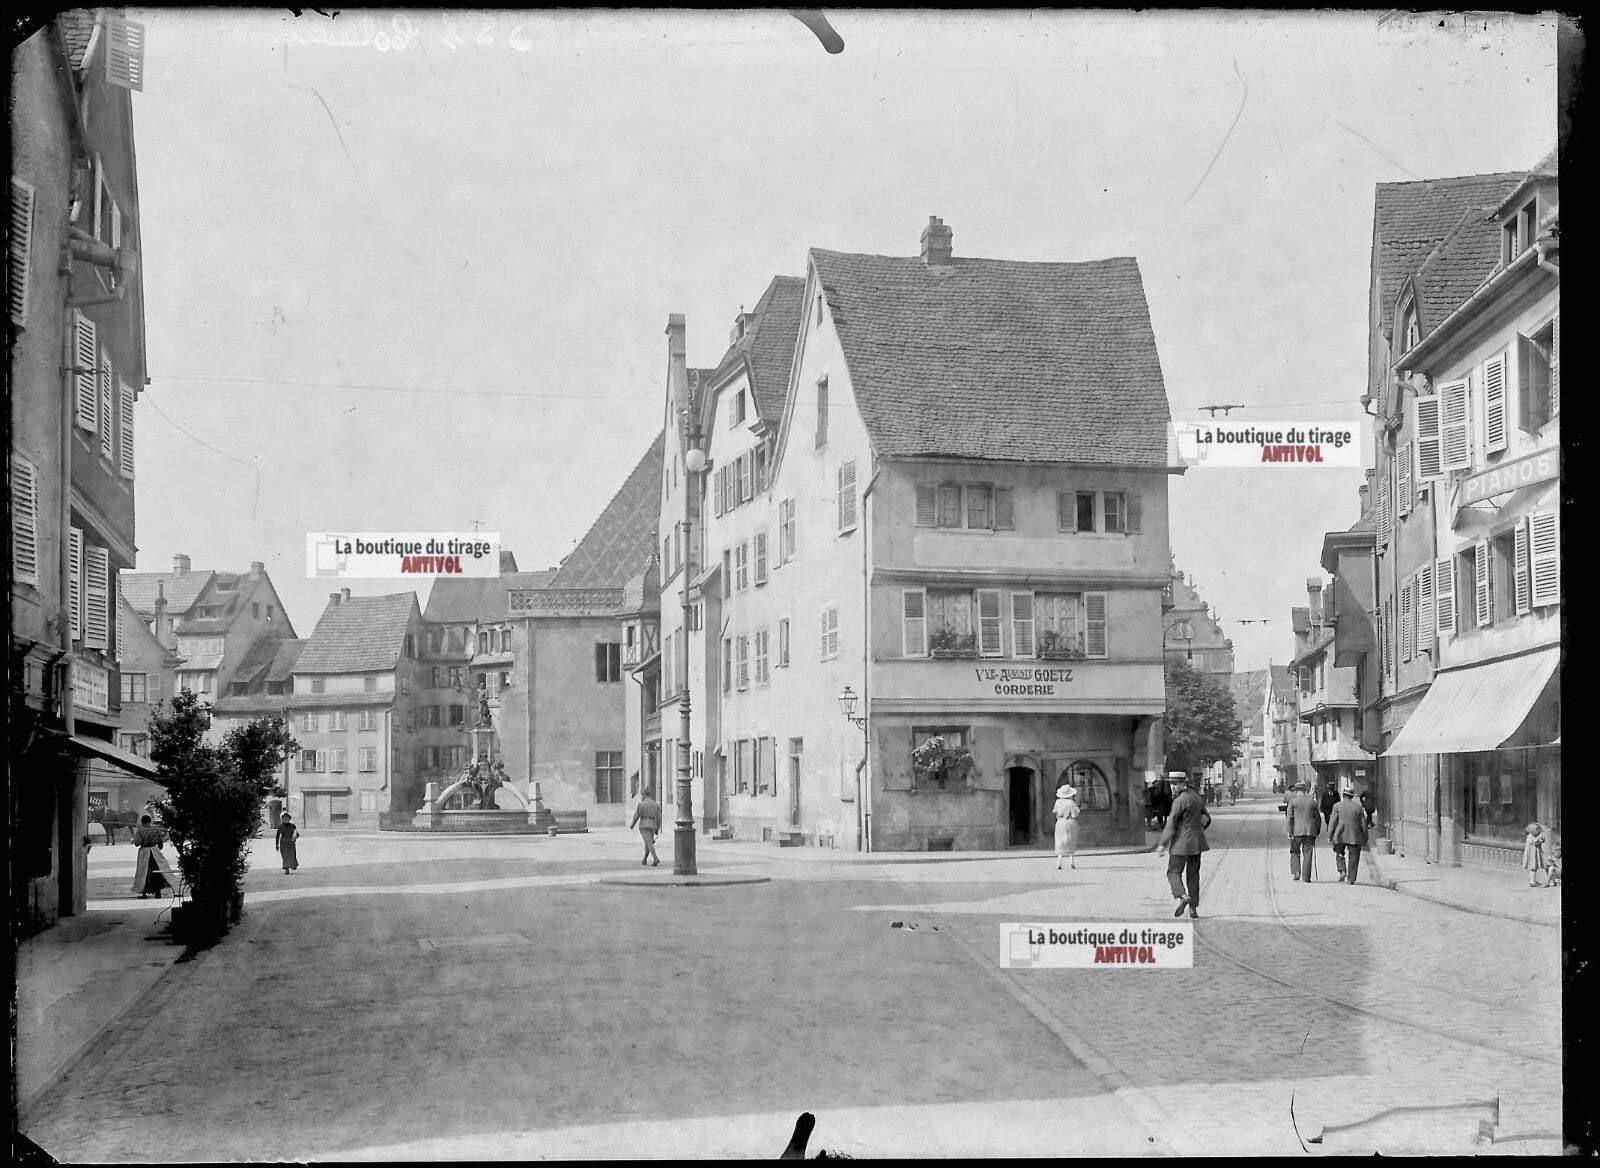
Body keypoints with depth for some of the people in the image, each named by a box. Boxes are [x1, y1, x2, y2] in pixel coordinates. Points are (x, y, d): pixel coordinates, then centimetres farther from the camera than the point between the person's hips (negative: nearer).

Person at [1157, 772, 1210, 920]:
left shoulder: (1180, 800, -14)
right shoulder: (1196, 798, 11)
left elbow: (1171, 823, -17)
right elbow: (1207, 818, 21)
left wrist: (1163, 844, -18)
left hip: (1182, 841, -7)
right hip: (1197, 842, 7)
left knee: (1174, 872, -1)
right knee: (1193, 874, 11)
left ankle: (1182, 896, -27)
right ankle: (1193, 909, 11)